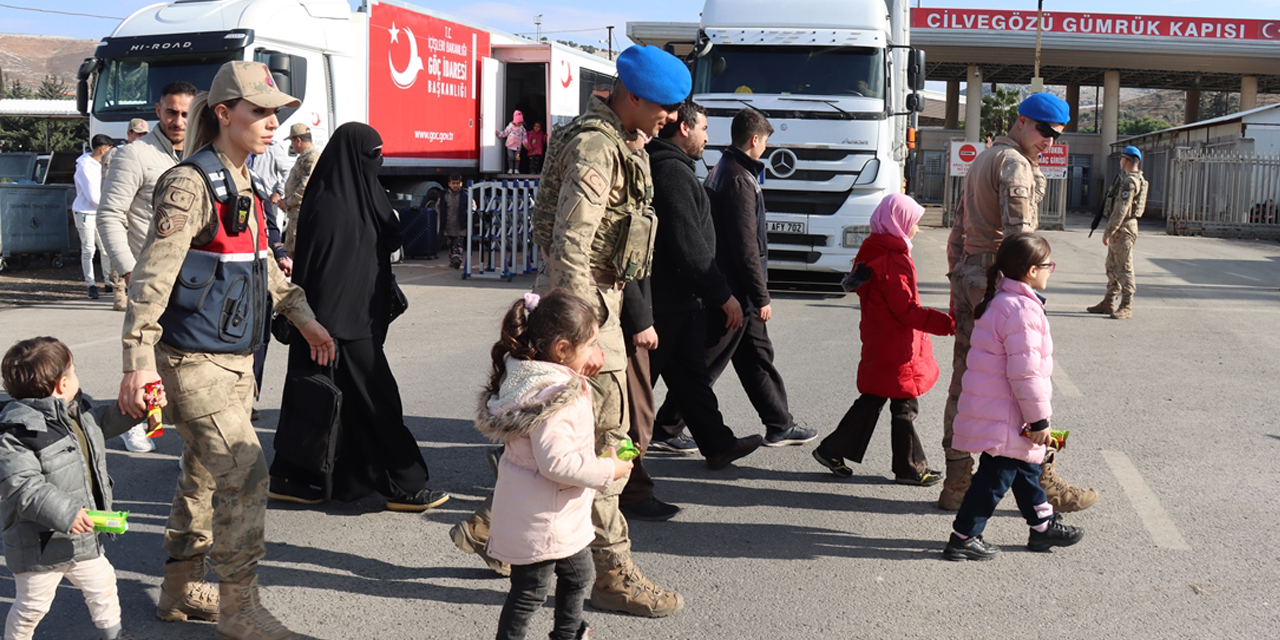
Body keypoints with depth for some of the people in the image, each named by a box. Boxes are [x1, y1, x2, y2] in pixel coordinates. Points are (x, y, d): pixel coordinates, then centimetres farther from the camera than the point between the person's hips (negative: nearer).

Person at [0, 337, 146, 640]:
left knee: (102, 583, 22)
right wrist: (66, 512, -38)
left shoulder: (79, 410, 1)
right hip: (38, 545, -8)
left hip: (83, 537, 8)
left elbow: (106, 420, 23)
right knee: (32, 605, 9)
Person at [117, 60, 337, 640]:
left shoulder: (246, 188, 12)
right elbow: (153, 274, -20)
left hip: (235, 356, 9)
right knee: (244, 473, -10)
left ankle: (181, 589, 29)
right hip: (196, 358, -9)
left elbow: (264, 264, 25)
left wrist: (304, 318, 27)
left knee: (205, 474, 16)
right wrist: (138, 359, -26)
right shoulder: (191, 184, -15)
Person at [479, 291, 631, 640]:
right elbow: (557, 461, -32)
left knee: (578, 575, 26)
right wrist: (608, 470, -21)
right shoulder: (552, 400, -29)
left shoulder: (534, 378, 3)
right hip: (541, 518, -11)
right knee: (530, 591, 5)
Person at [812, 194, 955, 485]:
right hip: (896, 349, -10)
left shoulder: (872, 254, 9)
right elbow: (907, 311, -23)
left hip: (879, 346, 10)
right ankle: (910, 468, 14)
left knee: (872, 400, 16)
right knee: (904, 406, 2)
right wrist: (947, 323, -22)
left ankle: (833, 450, 19)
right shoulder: (893, 262, -21)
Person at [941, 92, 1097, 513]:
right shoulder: (1015, 163, -10)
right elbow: (1018, 233, -19)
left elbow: (958, 231, 21)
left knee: (964, 382, 9)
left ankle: (957, 483, 13)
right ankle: (1044, 485, 6)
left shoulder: (982, 159, 20)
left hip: (967, 274, 10)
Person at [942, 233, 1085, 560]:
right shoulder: (1023, 310, -22)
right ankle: (963, 538, 6)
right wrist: (1039, 419, -16)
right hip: (1005, 419, -11)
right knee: (996, 475, -1)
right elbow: (1025, 373, -24)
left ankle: (1043, 525, 35)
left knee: (1025, 468, 21)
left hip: (989, 408, 11)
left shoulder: (998, 301, 12)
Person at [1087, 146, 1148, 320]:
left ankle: (1126, 307, -7)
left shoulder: (1130, 181, -18)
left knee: (1124, 267, -8)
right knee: (1112, 266, 15)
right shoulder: (1136, 179, 17)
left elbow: (1121, 209, -23)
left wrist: (1108, 231, -22)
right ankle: (1108, 303, 22)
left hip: (1124, 228, -11)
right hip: (1119, 229, 11)